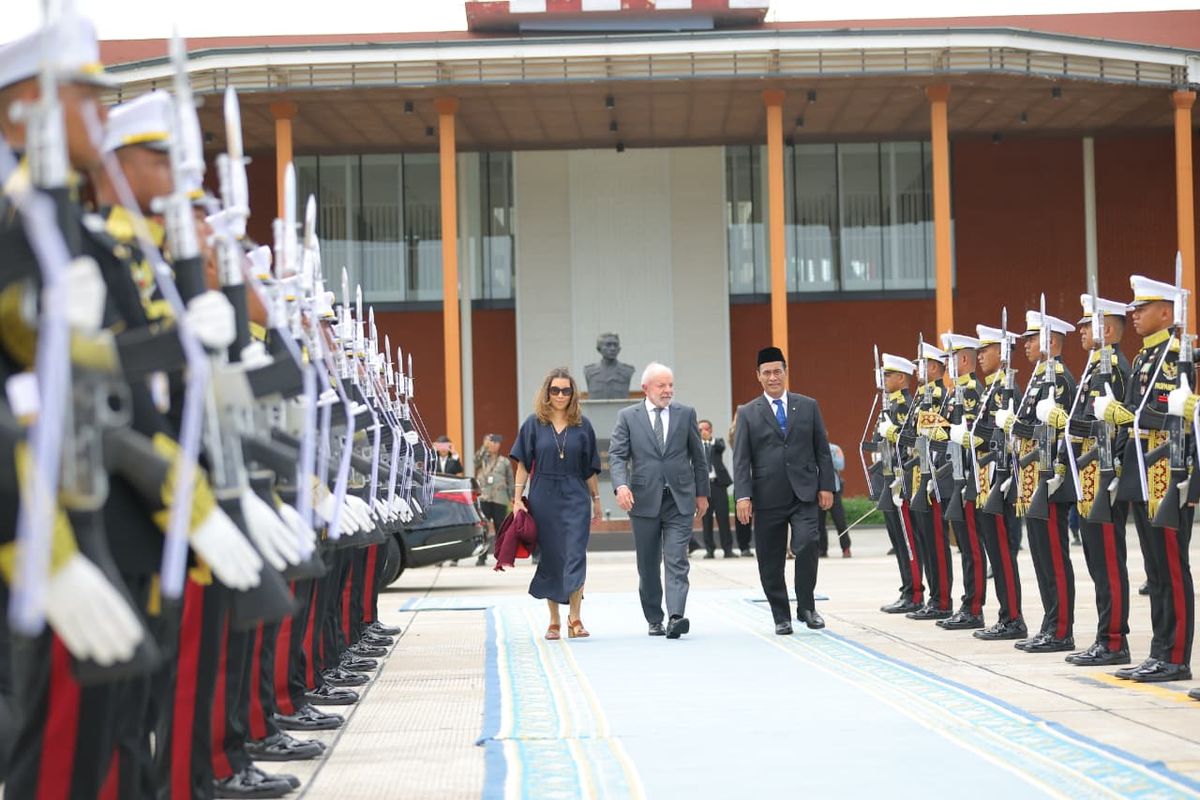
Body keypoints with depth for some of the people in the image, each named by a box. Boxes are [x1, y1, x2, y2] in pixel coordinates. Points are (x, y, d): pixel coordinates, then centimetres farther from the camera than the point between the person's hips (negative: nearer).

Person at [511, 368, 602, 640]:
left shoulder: (582, 425, 5)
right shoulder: (534, 424, 2)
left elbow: (590, 467, 10)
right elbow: (523, 464, 2)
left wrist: (596, 499, 11)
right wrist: (517, 497, -5)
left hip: (575, 498, 0)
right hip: (543, 498, 0)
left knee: (575, 554, -10)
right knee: (550, 557, 6)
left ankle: (574, 618, -8)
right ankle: (554, 621, 15)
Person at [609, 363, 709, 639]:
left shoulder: (686, 414, 7)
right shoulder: (628, 417, 4)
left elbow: (698, 456, 12)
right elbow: (616, 455, -3)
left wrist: (702, 493, 12)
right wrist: (621, 485, -20)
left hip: (680, 500, 0)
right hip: (644, 500, 0)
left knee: (676, 561, -12)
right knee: (648, 566, 8)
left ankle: (676, 617, -21)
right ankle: (654, 620, 18)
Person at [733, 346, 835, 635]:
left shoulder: (808, 406, 11)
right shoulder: (748, 413, 7)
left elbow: (822, 450, 11)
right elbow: (741, 459, 2)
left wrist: (826, 486, 3)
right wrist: (743, 495, -8)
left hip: (804, 494, 0)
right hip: (768, 498, 0)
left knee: (806, 544, -19)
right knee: (771, 562, 2)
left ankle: (806, 606, -4)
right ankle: (781, 617, 14)